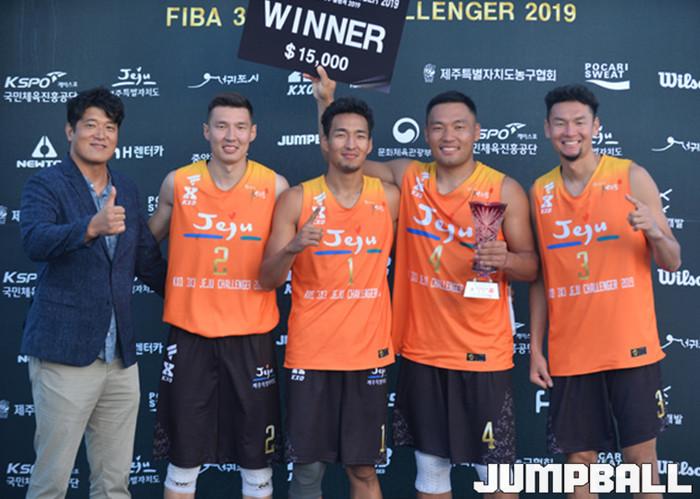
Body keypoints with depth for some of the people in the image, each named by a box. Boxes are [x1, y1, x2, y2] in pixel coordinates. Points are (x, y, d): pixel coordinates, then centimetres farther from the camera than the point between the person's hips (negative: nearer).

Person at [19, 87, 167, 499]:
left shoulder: (128, 191, 13)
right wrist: (93, 226, -39)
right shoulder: (45, 185, -4)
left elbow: (149, 260, 20)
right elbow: (35, 241, -23)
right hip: (65, 354, -5)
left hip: (122, 357, 5)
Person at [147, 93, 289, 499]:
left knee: (257, 455, 10)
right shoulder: (178, 183, 0)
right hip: (190, 332, 1)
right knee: (183, 456, 11)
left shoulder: (275, 186, -3)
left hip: (251, 334, 0)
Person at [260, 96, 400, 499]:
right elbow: (268, 280, -4)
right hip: (311, 354, -1)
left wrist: (395, 333, 9)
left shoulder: (390, 198, 2)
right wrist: (293, 247, -23)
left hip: (369, 353, 1)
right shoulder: (297, 200, -3)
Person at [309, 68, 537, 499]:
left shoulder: (505, 189, -6)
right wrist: (327, 102, 2)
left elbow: (531, 266, -2)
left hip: (483, 354, -2)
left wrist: (505, 259, -24)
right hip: (421, 351, 3)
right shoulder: (407, 178, 2)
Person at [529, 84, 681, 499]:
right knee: (579, 458, 8)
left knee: (641, 455, 4)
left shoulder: (632, 178, -3)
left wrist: (656, 233, -24)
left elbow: (673, 262, -2)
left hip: (631, 347, -2)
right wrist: (536, 348, 4)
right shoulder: (540, 192, 5)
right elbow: (540, 276, 9)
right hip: (569, 353, 3)